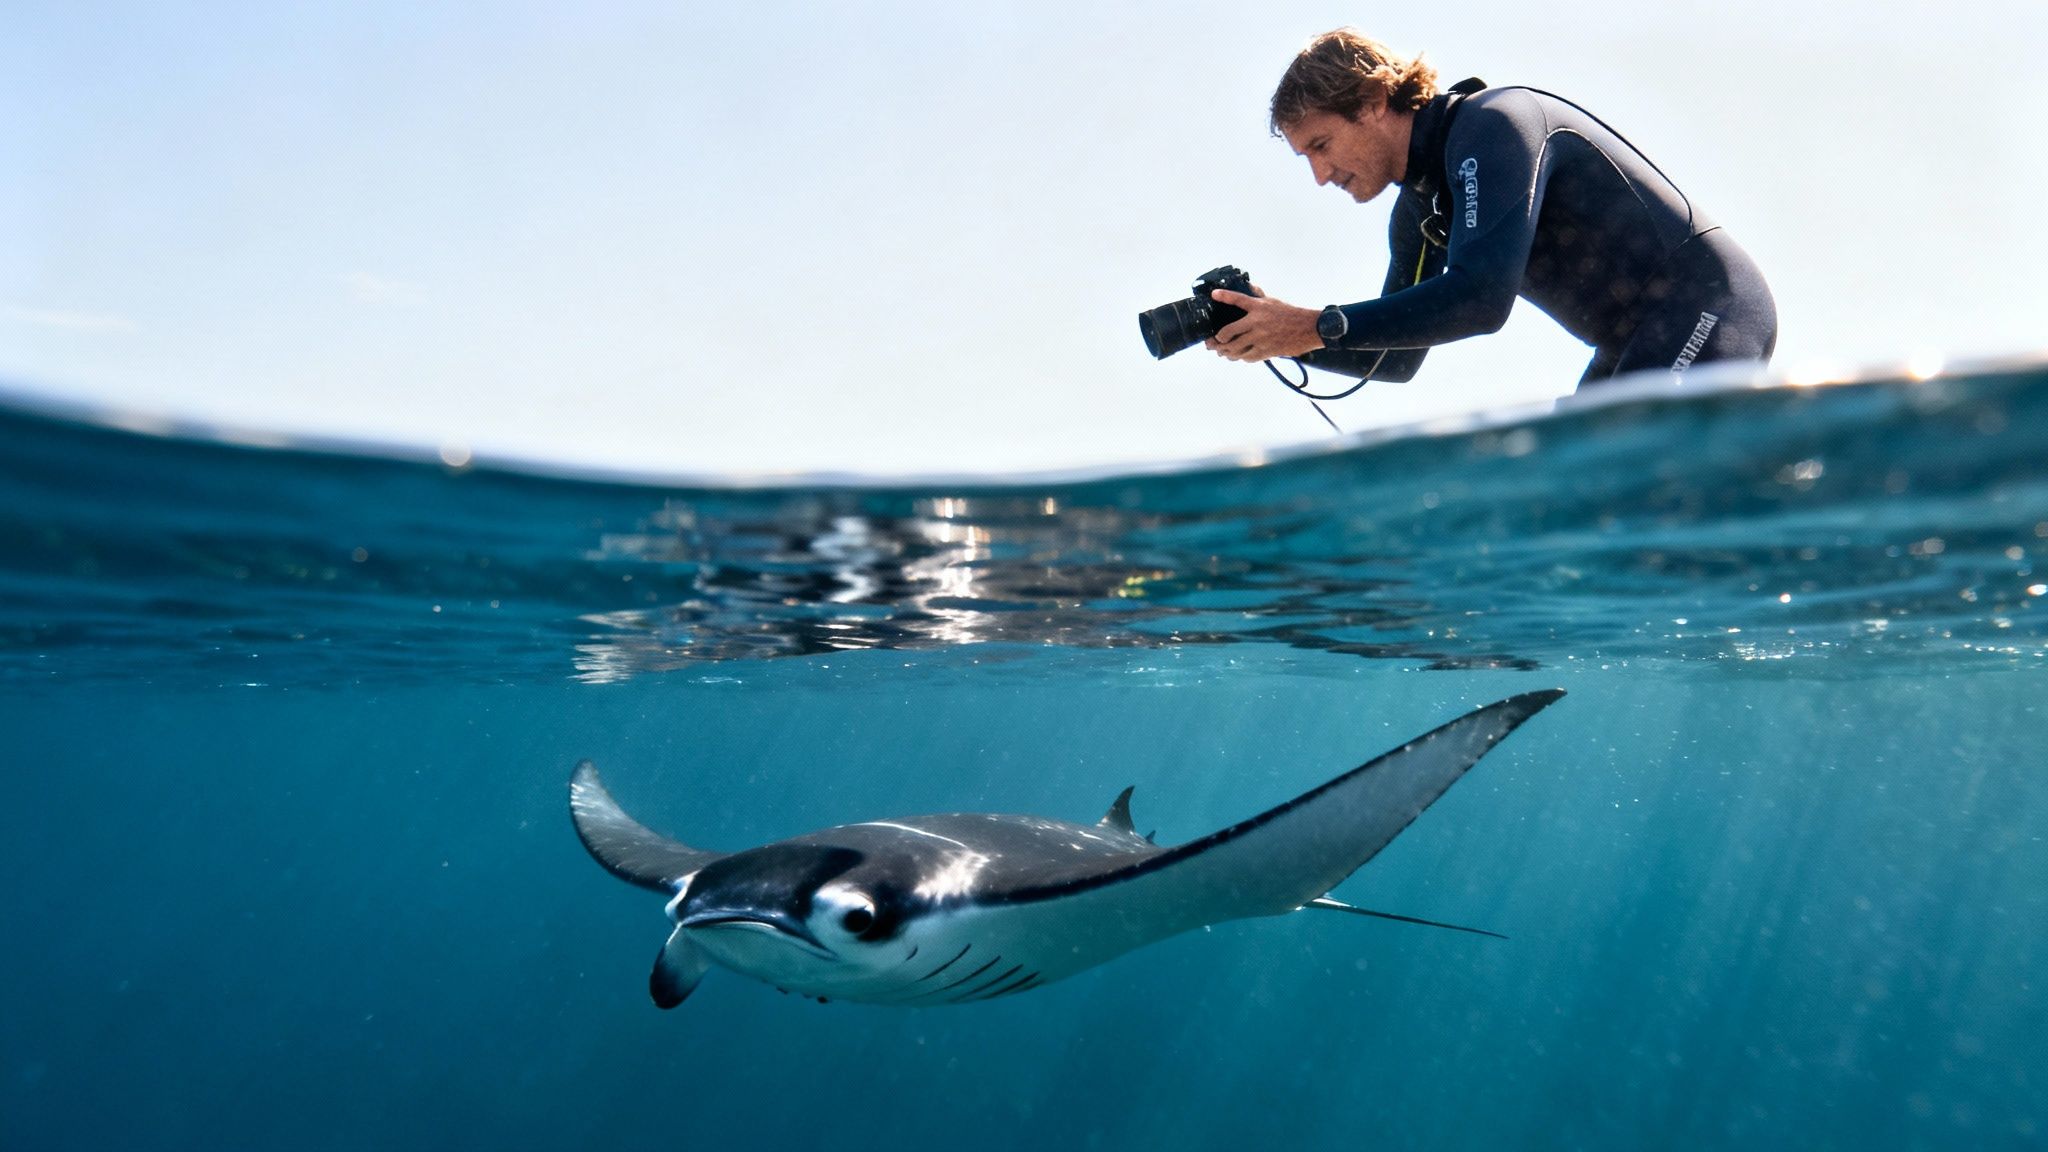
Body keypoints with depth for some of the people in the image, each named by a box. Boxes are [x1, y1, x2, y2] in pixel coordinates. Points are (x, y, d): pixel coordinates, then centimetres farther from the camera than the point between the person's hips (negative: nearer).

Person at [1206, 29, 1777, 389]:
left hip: (1706, 306, -9)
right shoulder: (1418, 212, 8)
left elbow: (1481, 297, -32)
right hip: (1634, 348, 9)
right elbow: (1396, 359, 11)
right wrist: (1282, 336, -5)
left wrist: (1318, 327, -31)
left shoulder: (1491, 123, -19)